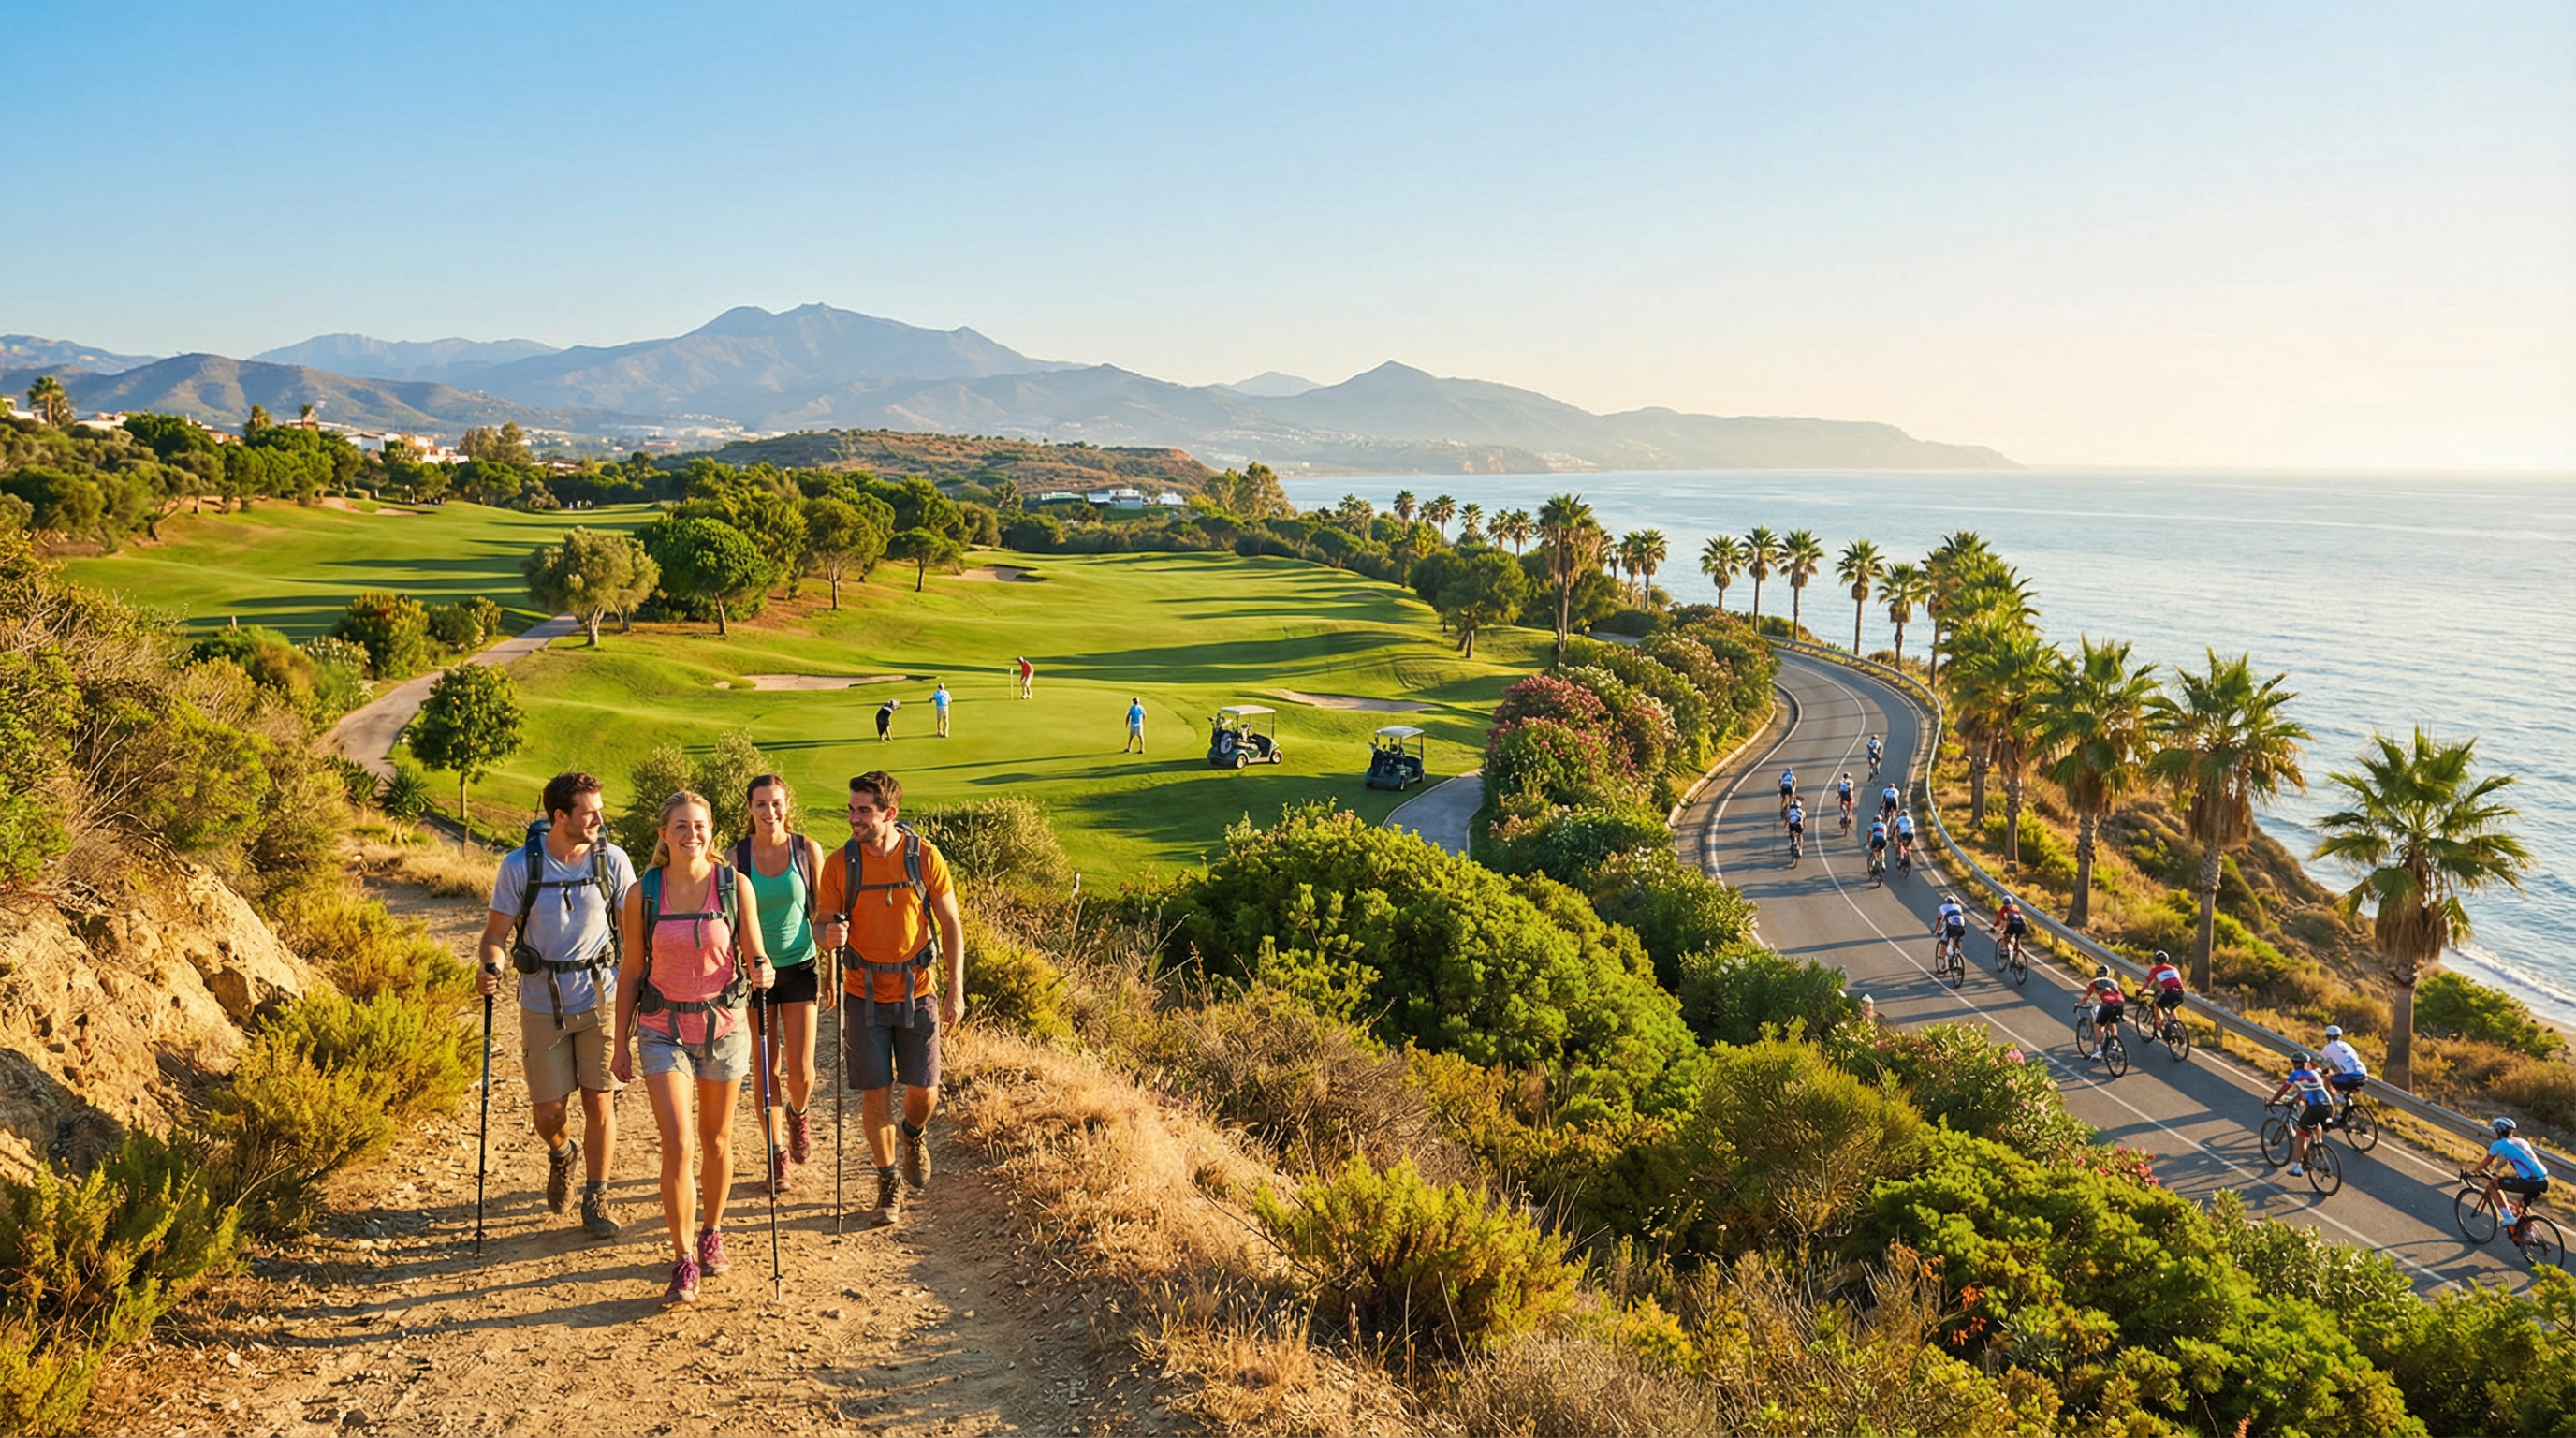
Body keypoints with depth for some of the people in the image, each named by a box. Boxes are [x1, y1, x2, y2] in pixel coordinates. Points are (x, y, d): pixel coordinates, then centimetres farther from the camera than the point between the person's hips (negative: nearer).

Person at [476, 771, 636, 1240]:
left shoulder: (612, 861, -5)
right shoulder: (519, 865, -8)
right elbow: (497, 931, -3)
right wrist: (492, 967, -24)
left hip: (600, 998, 0)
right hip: (542, 1003, 0)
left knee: (598, 1099, 1)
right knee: (547, 1110, 4)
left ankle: (596, 1200, 17)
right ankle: (563, 1154, 40)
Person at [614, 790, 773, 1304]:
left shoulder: (735, 886, -6)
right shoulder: (643, 893, -4)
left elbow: (754, 957, 0)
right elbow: (631, 971, 3)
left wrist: (763, 972, -24)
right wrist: (621, 1042, 5)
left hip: (723, 1025, 1)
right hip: (664, 1029, -1)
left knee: (716, 1141, 14)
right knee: (677, 1145, -10)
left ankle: (712, 1234, 35)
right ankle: (684, 1263, -1)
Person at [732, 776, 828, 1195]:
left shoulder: (808, 850, -4)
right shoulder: (738, 856, -6)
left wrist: (832, 971, 1)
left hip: (800, 967, 0)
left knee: (800, 1069, -1)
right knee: (767, 1069, 5)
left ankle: (798, 1114, 34)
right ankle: (778, 1154, 22)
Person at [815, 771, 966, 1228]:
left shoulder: (924, 857, -8)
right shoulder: (840, 864, -6)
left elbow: (951, 924, -2)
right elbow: (825, 925, 1)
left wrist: (955, 990, -5)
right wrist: (829, 935, -24)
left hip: (917, 991, 0)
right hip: (864, 995, 0)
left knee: (924, 1091, 4)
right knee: (875, 1092, 2)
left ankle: (914, 1137, 39)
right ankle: (888, 1181, 21)